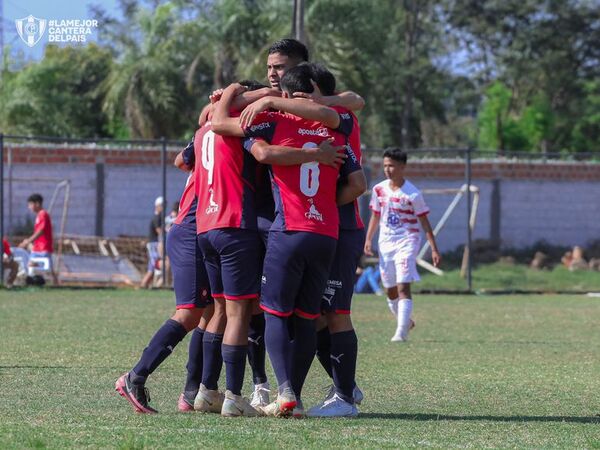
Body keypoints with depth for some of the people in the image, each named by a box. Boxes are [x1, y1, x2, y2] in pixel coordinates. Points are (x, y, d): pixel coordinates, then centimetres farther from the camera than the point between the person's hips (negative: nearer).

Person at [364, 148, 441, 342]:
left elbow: (424, 222, -6)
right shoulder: (379, 190, 4)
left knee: (403, 286, -16)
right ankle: (405, 322, 33)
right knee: (390, 290, 11)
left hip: (406, 243, -6)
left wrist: (434, 249, -9)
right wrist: (368, 240, 8)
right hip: (386, 244, 6)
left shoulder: (412, 194, -10)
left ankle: (401, 332, -20)